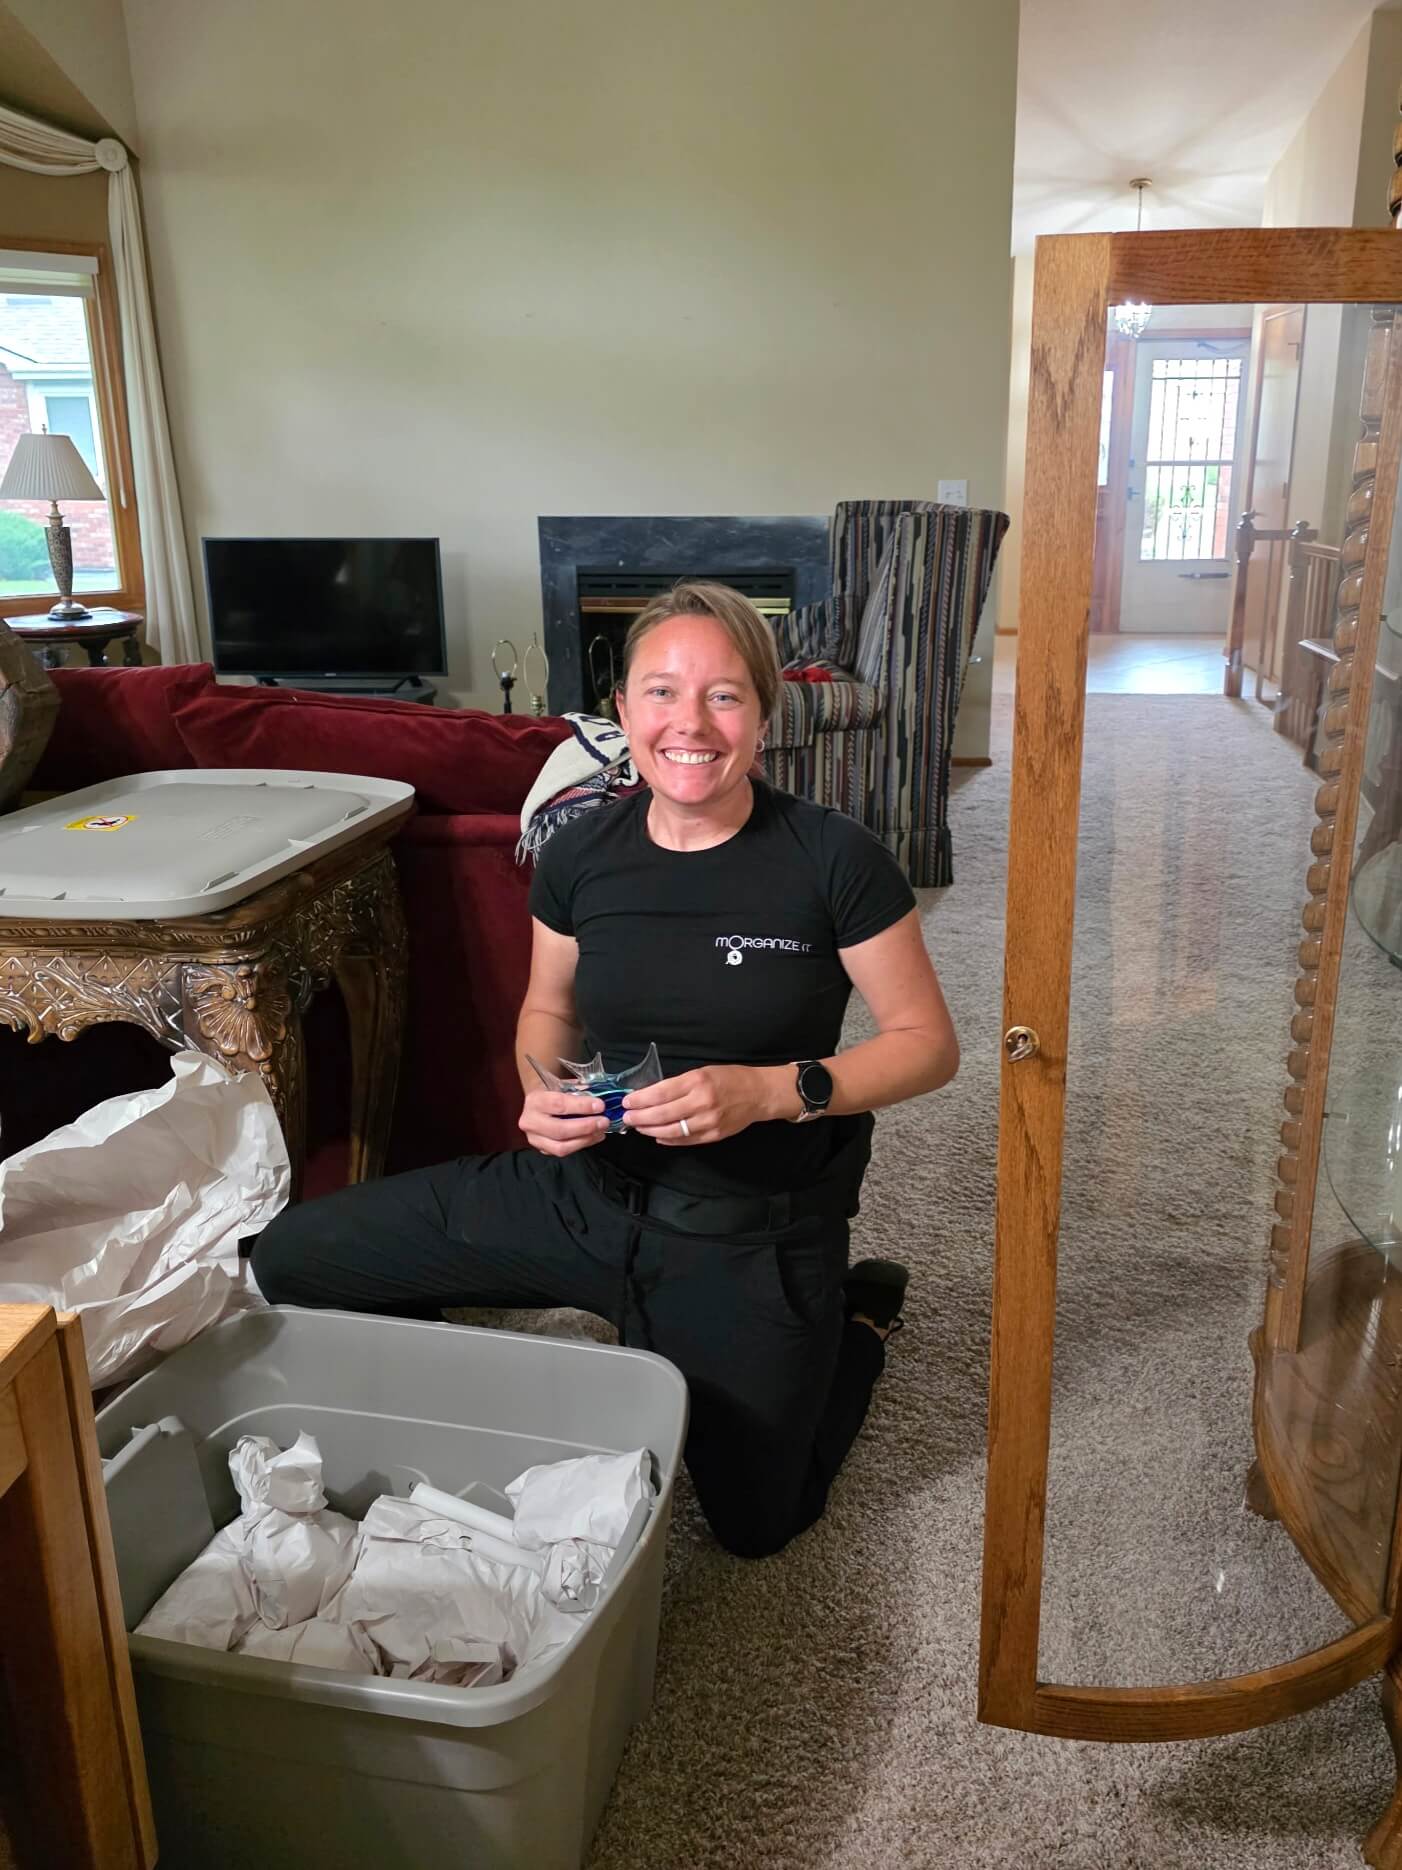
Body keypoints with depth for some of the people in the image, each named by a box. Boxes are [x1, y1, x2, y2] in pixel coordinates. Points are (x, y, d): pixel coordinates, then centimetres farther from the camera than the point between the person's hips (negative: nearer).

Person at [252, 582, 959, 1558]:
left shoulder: (835, 860, -17)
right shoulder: (582, 853, -5)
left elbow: (929, 1044, -11)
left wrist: (770, 1090, -26)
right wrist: (543, 1091, -11)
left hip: (753, 1233, -3)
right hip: (588, 1186, 4)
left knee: (756, 1522, 13)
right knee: (292, 1258, -1)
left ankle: (856, 1317, 38)